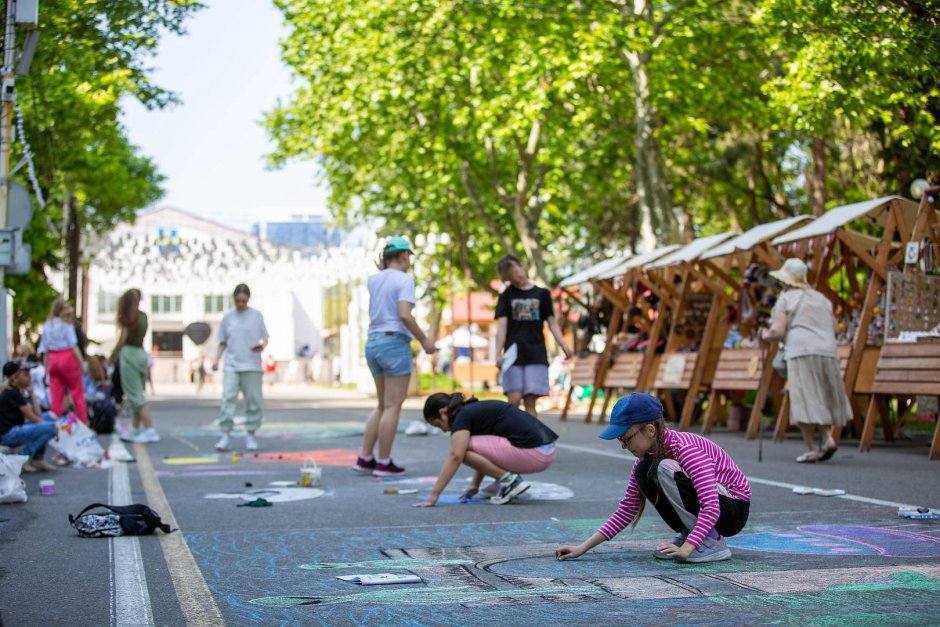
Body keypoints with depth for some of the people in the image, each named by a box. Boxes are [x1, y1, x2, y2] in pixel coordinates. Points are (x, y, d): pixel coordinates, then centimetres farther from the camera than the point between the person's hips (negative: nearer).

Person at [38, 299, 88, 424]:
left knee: (56, 394, 6)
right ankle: (83, 422, 7)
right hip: (67, 357, -5)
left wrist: (46, 367, 12)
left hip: (52, 359, 5)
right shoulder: (66, 325, -6)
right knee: (77, 391, 5)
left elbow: (45, 349, 8)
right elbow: (73, 346, -10)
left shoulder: (47, 325, 9)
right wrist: (82, 363, -8)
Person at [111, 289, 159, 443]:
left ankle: (150, 430, -14)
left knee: (135, 396, -7)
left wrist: (112, 357, -1)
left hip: (129, 354, -7)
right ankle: (135, 429, 20)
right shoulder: (143, 316, 9)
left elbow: (122, 340, -12)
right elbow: (140, 337, 9)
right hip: (141, 353, 7)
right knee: (138, 394, 14)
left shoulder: (127, 318, -9)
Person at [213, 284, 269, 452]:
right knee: (228, 398, -10)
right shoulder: (227, 317, 9)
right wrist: (216, 359, 1)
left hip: (252, 366, -1)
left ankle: (250, 435, 11)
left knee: (253, 400, 1)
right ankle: (225, 435, -9)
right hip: (231, 366, 1)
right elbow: (223, 343, 14)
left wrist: (262, 346, -15)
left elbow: (265, 338, 7)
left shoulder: (257, 315, 5)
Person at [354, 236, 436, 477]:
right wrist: (424, 341, -11)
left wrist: (383, 269, 26)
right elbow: (405, 315, -19)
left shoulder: (373, 280, 12)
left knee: (383, 406, 16)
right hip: (395, 342, -8)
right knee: (392, 406, -3)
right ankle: (383, 463, -2)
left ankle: (365, 458, 13)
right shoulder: (404, 279, -9)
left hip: (373, 342, 8)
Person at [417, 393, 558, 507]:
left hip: (533, 453, -10)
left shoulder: (463, 416, -4)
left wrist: (433, 496, -16)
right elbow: (484, 454, 33)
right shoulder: (477, 410, 23)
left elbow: (455, 456, -15)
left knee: (463, 449, -6)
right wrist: (475, 486, 35)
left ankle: (509, 481, -6)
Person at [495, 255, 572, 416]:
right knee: (514, 400, -8)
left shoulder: (542, 294, 9)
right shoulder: (506, 296, 8)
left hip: (536, 356, 0)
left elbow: (552, 323, 10)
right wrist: (499, 353, -9)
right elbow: (502, 326, 2)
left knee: (530, 401, -3)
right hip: (513, 355, 0)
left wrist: (563, 345, -5)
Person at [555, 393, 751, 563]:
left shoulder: (684, 448, -26)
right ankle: (688, 535, 1)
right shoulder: (647, 455, -1)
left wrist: (686, 549, -43)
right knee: (644, 472, -8)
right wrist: (583, 547, -5)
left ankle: (713, 543, -19)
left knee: (665, 468, -26)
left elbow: (711, 507, -32)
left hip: (734, 509, -8)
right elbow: (626, 509, 3)